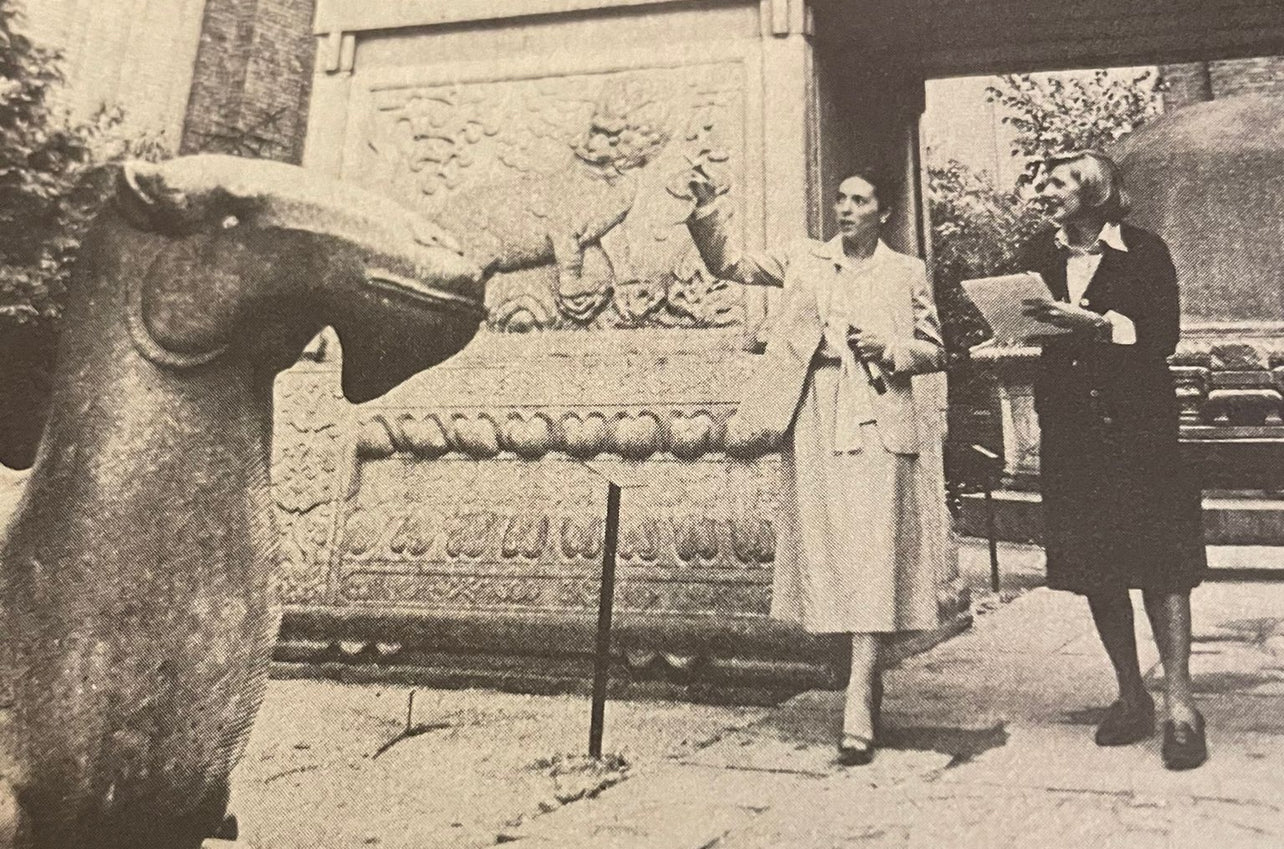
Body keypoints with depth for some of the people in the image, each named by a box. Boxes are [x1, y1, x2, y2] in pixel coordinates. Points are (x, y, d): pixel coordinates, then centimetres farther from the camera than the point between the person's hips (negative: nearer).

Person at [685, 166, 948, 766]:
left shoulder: (906, 272, 12)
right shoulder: (804, 259, 15)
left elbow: (934, 352, 13)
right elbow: (730, 263, 7)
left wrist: (888, 349, -6)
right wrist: (707, 211, -7)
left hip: (876, 420, -2)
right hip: (814, 419, 2)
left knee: (870, 557, -10)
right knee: (825, 551, 4)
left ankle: (858, 712, -9)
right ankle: (868, 678, 24)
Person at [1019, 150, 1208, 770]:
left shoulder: (1144, 251, 0)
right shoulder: (1039, 254, 12)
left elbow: (1164, 335, -8)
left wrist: (1093, 322, -18)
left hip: (1137, 421, -4)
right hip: (1069, 423, 4)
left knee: (1160, 559, -6)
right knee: (1094, 566, 7)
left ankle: (1179, 704, 1)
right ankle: (1130, 696, 20)